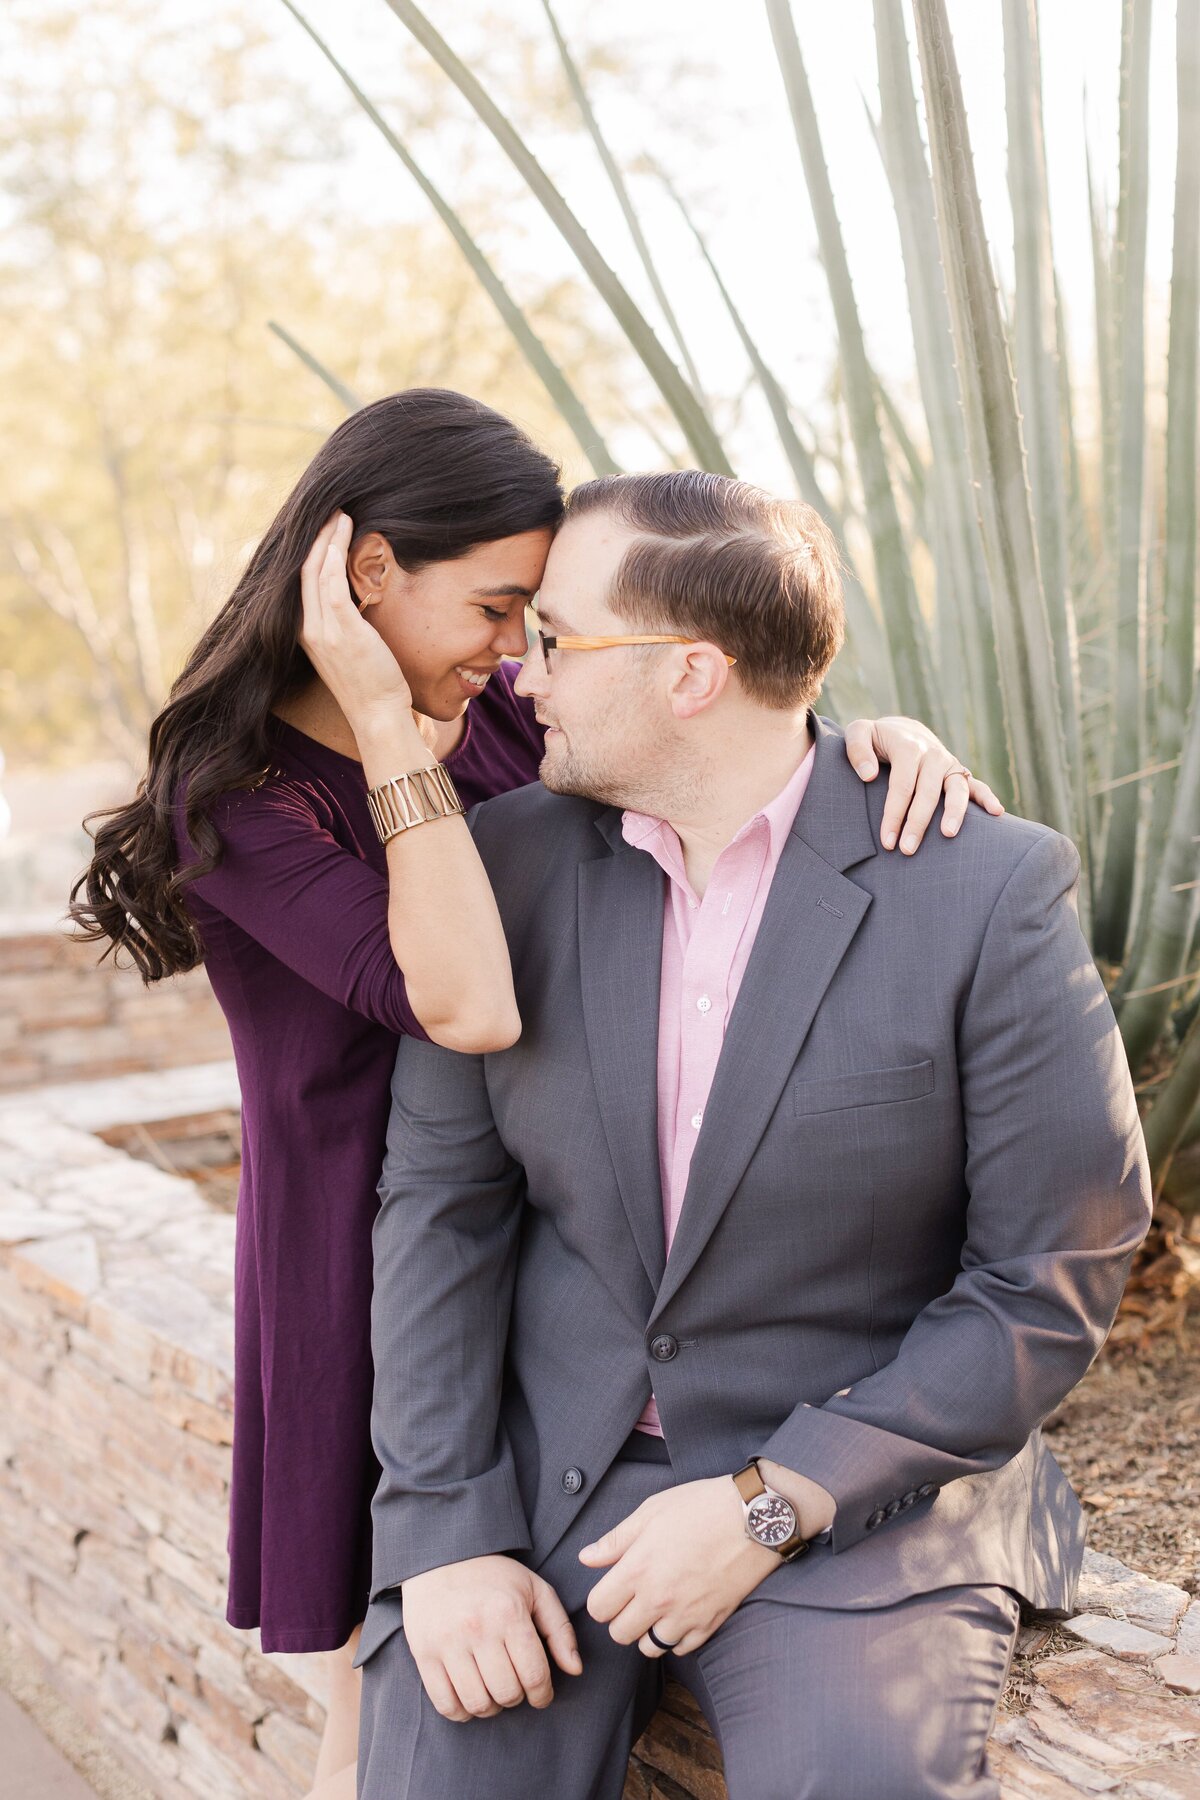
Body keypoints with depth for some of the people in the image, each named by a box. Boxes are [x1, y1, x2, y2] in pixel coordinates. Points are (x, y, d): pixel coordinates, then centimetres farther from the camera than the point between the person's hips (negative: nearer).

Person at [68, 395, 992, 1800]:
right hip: (378, 1274, -5)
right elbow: (467, 1007, -30)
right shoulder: (234, 792, -17)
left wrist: (879, 735, -20)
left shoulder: (496, 710, -1)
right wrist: (389, 725, -26)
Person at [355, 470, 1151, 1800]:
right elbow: (441, 1201, 0)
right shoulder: (510, 859, -2)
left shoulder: (987, 889, -13)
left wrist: (767, 1509, -14)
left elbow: (1054, 1280, -10)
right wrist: (446, 1535, -9)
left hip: (850, 1490, -3)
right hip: (538, 1475, 3)